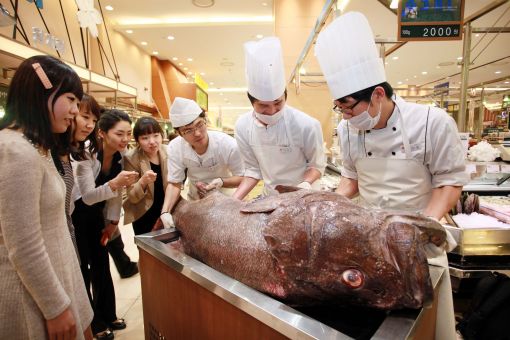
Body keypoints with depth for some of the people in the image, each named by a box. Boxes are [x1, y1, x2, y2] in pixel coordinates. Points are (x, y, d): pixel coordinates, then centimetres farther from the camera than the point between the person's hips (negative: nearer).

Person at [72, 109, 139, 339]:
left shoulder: (121, 156, -8)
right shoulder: (86, 154, -27)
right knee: (82, 269, 2)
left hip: (96, 214, 6)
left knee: (102, 266, 13)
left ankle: (108, 316, 29)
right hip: (75, 215, -6)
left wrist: (113, 221, 6)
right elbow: (88, 196, -32)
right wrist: (114, 183, -49)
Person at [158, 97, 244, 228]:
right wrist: (165, 212, -29)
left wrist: (221, 182, -36)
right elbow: (174, 184, -13)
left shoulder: (229, 145, -29)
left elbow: (242, 178, -16)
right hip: (194, 202, 2)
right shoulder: (174, 148, -22)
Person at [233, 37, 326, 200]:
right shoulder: (243, 126, -16)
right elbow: (253, 170, -4)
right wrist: (233, 200, -13)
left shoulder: (307, 125, -25)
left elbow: (317, 165, -10)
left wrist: (306, 184, -28)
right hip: (270, 197, 3)